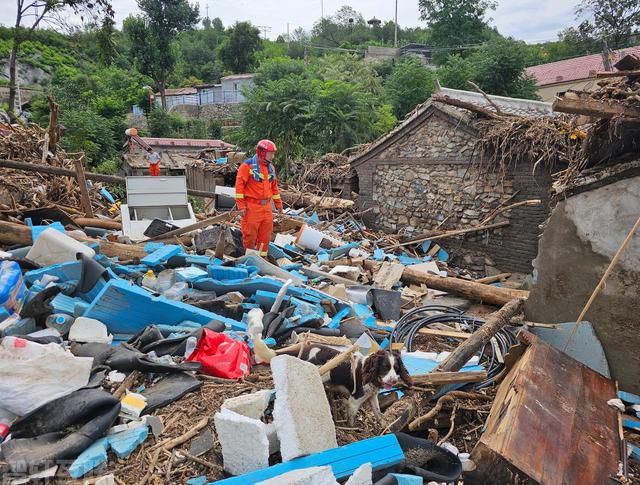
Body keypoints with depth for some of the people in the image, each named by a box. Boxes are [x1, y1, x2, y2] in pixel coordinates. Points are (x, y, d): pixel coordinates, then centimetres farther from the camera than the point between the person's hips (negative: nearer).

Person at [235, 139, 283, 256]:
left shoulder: (270, 167, 13)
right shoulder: (248, 165, -10)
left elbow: (274, 186, 21)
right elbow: (239, 185, -12)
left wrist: (278, 203, 19)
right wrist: (241, 206, -16)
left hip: (266, 207, 7)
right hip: (252, 207, -6)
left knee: (265, 235, 10)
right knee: (250, 234, 1)